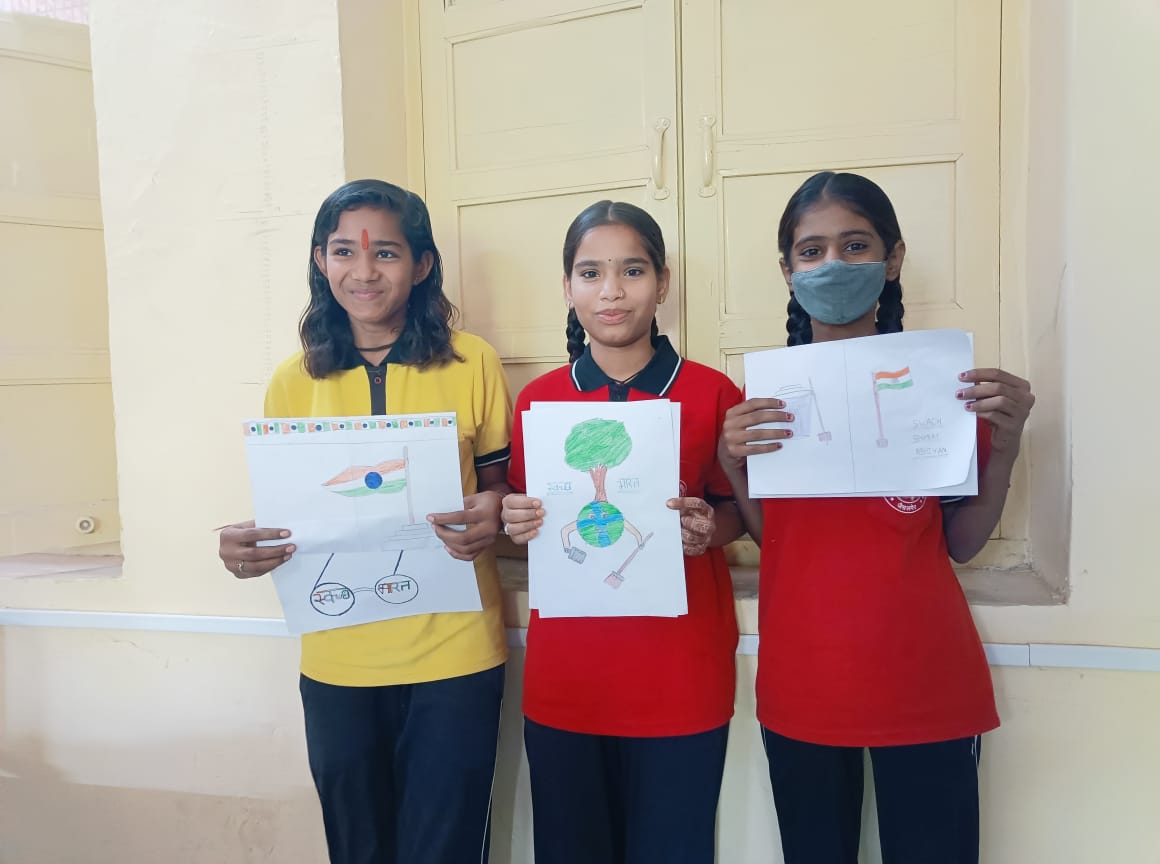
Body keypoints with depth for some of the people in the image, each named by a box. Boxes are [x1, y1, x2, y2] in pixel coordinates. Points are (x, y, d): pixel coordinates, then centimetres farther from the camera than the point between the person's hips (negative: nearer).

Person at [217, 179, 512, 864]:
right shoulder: (295, 381, 2)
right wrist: (251, 548, -10)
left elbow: (505, 485, 4)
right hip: (337, 663, 3)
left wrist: (493, 518, -18)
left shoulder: (472, 363, -4)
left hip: (454, 657, -2)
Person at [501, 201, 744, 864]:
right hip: (563, 680, 2)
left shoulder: (712, 393, -4)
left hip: (681, 683, -1)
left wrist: (708, 530, -15)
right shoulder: (538, 399, 2)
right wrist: (518, 524, -9)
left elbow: (739, 511, 6)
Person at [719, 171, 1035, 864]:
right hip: (801, 687, 1)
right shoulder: (762, 391, -1)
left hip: (926, 687, 0)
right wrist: (732, 463, -13)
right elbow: (767, 536, 4)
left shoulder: (941, 378, -3)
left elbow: (961, 544, 2)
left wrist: (1004, 446, -13)